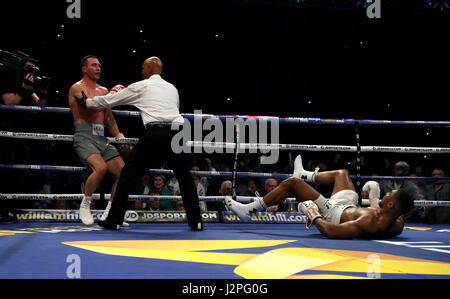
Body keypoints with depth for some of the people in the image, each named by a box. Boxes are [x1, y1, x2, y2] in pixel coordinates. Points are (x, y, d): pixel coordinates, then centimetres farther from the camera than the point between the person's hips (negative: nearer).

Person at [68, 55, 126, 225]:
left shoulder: (104, 91, 22)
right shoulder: (77, 88, 2)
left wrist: (119, 136, 12)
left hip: (102, 138, 7)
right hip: (84, 136, -7)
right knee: (100, 167, -31)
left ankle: (108, 213, 6)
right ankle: (85, 205, -9)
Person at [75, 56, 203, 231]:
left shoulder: (141, 86, 11)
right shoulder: (172, 88, 23)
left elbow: (110, 100, 18)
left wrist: (86, 102, 33)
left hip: (156, 132, -4)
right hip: (177, 130, 4)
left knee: (129, 173, 6)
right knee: (184, 176, 15)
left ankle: (114, 220, 7)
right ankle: (196, 221, 11)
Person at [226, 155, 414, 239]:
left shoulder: (370, 223, -44)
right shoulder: (398, 225, -22)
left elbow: (331, 232, -44)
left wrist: (314, 217, -28)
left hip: (333, 212, -8)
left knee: (291, 182, -5)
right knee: (342, 173, 26)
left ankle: (249, 211, 12)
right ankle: (303, 175, 53)